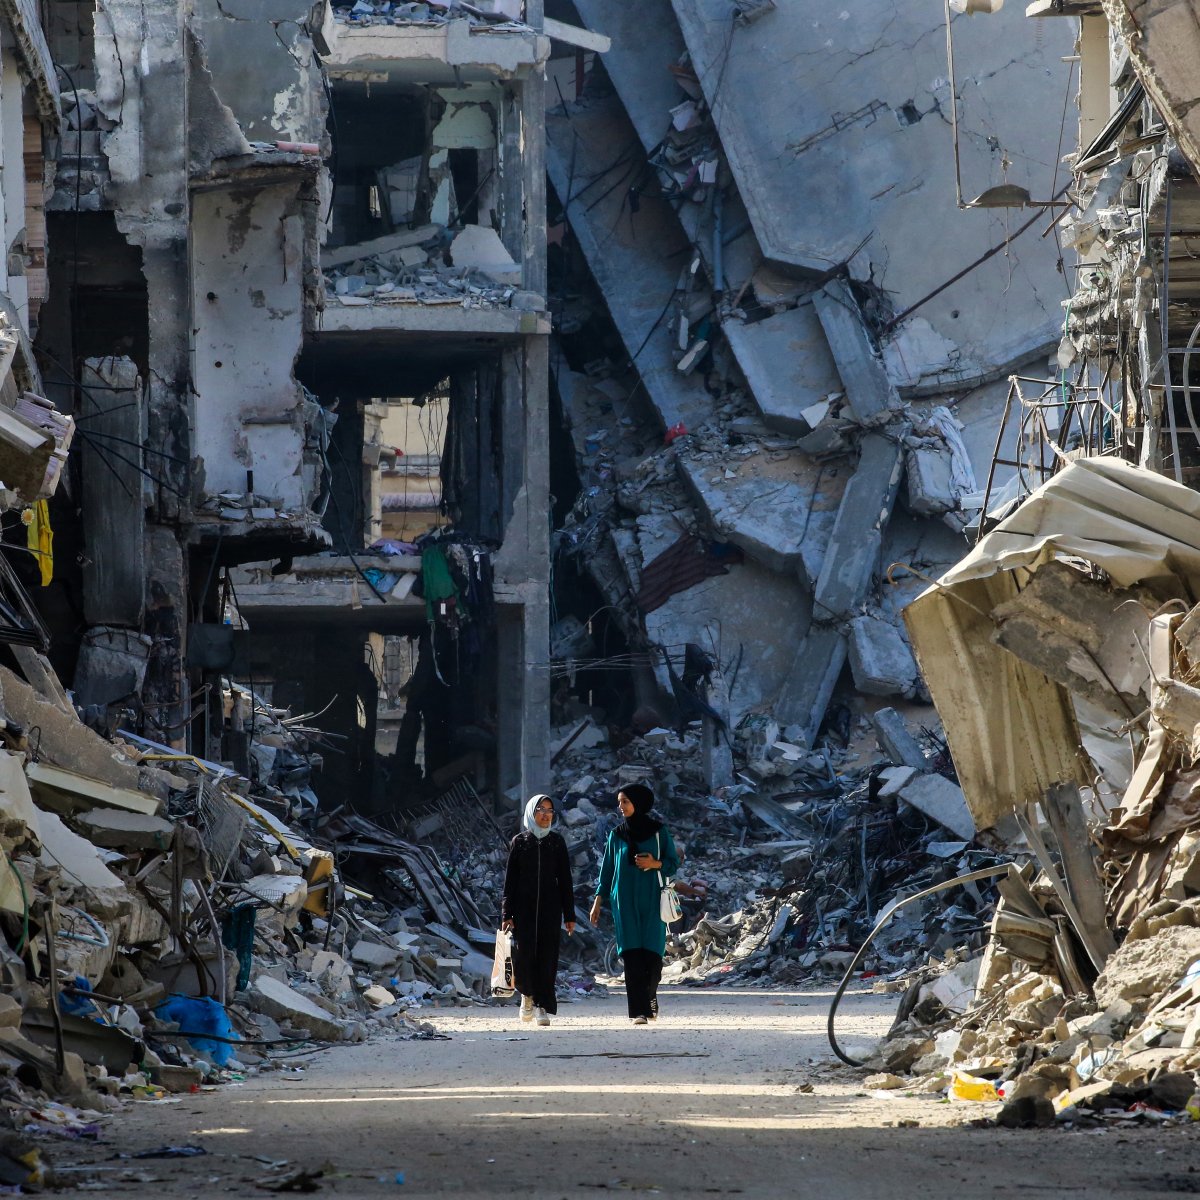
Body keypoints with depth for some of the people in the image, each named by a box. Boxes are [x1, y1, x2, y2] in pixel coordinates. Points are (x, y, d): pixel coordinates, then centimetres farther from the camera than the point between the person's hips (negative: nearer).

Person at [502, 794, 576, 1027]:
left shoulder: (557, 843, 8)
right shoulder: (520, 842, 5)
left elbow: (565, 880, 8)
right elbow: (510, 879, 3)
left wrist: (569, 915, 3)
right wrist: (507, 914, -4)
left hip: (550, 908, 1)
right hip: (524, 908, -1)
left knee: (547, 956, -3)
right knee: (524, 953, -10)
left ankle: (543, 1007, 1)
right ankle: (527, 994, 16)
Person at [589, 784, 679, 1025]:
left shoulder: (659, 831, 3)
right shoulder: (616, 836, 9)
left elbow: (674, 863, 4)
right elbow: (607, 870, 11)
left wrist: (655, 864, -16)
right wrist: (598, 901, 6)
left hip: (652, 900, -1)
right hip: (625, 901, 1)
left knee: (652, 954, -7)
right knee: (632, 956, -9)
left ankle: (649, 995, 22)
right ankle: (639, 1011, -11)